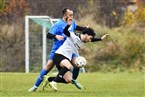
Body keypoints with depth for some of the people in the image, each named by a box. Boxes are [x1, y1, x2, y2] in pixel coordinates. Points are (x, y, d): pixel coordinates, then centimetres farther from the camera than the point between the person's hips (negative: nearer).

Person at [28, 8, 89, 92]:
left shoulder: (72, 23, 5)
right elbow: (48, 35, -20)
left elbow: (76, 27, 30)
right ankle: (36, 86, -4)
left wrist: (85, 28, 19)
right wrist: (56, 36, -39)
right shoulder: (58, 25, -16)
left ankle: (74, 80, 24)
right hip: (57, 50, -5)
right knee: (49, 66, -10)